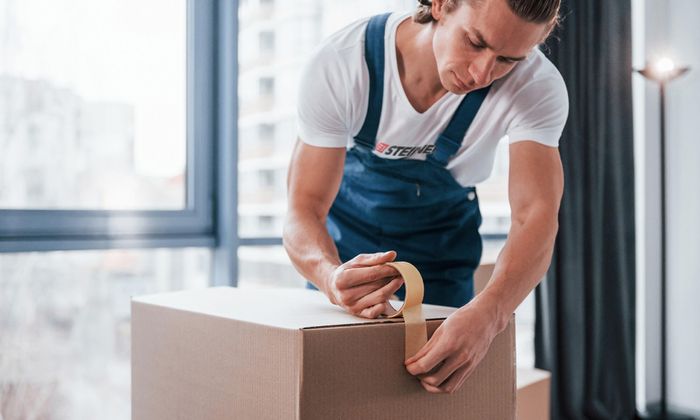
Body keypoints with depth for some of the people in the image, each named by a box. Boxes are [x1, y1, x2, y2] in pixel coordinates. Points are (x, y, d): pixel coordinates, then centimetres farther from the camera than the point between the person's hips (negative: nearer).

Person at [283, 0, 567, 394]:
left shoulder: (537, 87, -30)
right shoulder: (337, 65, -33)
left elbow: (536, 217, -38)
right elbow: (304, 210, -32)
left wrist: (488, 312, -58)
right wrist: (331, 276, -54)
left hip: (442, 238, 1)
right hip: (348, 231, 0)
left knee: (437, 387, 2)